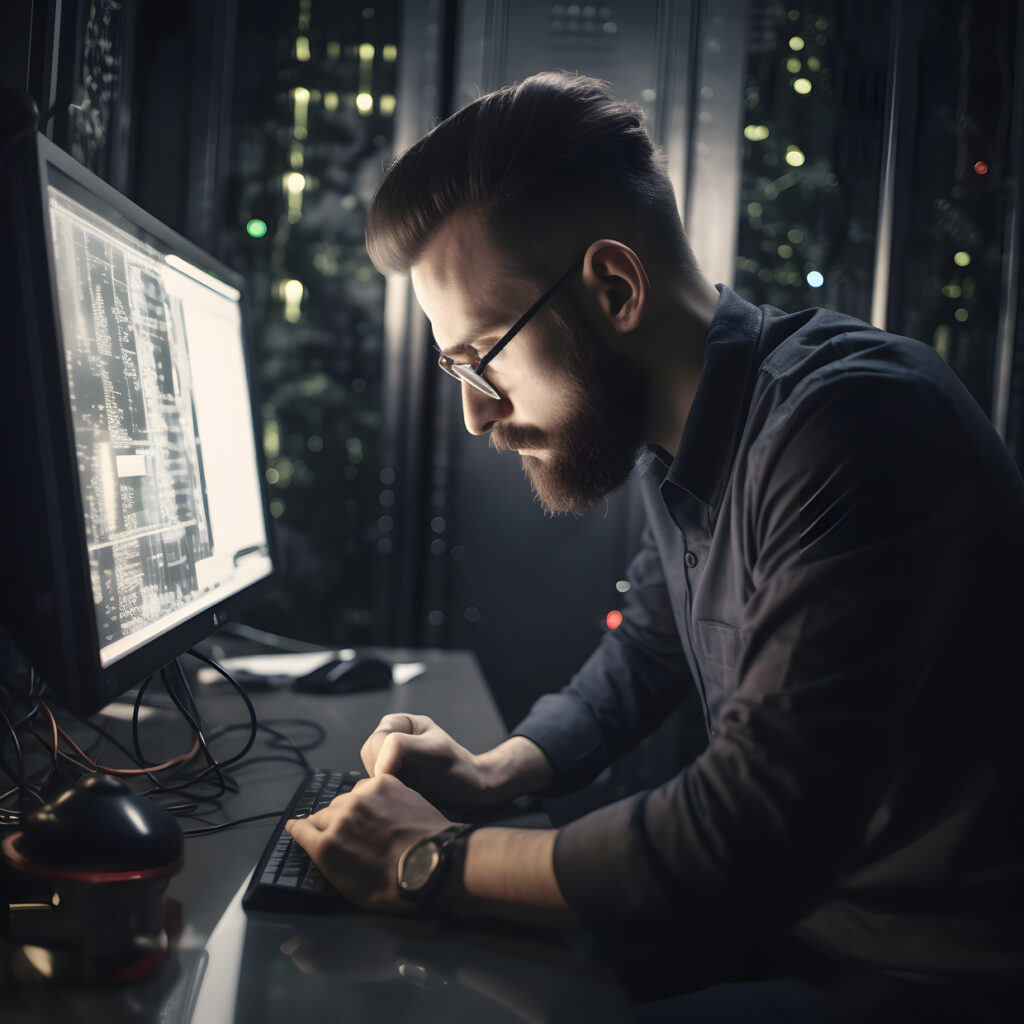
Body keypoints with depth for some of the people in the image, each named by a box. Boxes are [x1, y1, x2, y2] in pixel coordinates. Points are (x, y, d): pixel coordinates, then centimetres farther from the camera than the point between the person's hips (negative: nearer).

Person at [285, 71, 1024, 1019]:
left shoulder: (856, 425, -28)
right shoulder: (672, 441, 1)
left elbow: (749, 834, -30)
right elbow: (645, 652, 17)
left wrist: (436, 863, -19)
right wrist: (491, 773, 1)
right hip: (785, 903, 7)